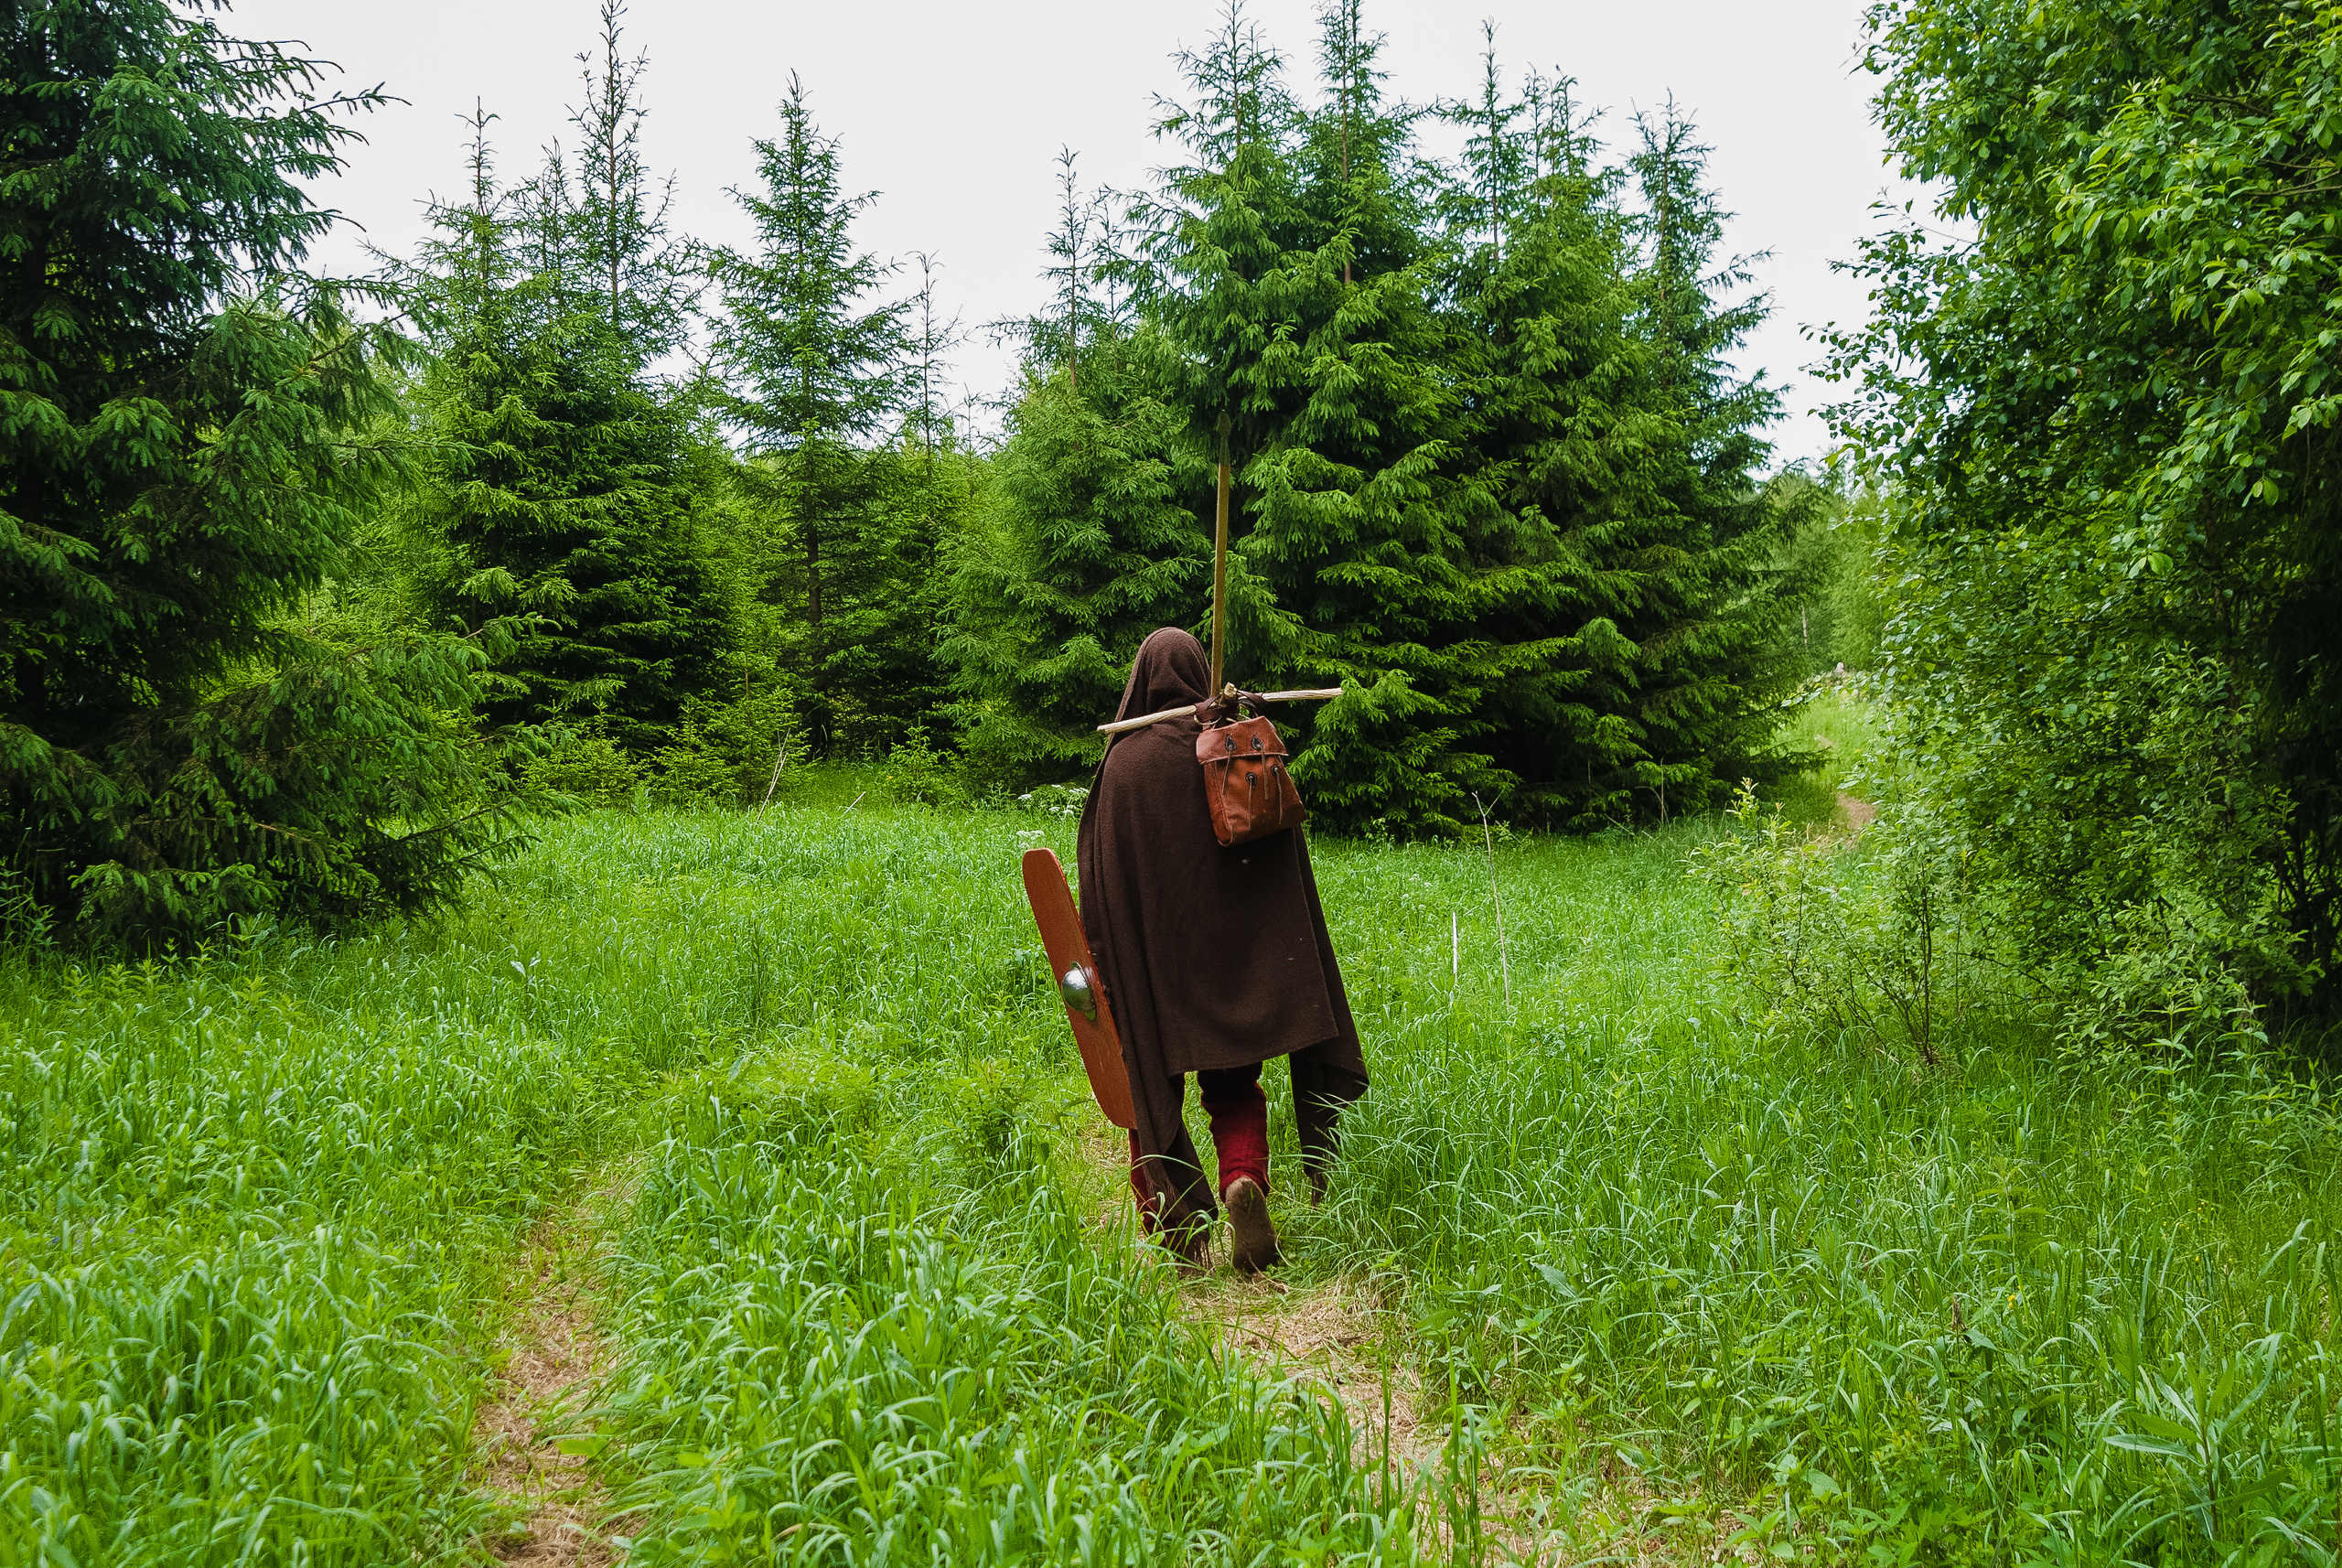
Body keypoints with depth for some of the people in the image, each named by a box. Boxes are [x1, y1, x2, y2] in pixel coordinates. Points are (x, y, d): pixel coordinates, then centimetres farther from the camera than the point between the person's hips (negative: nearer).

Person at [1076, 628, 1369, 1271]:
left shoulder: (1123, 760, -6)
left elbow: (1099, 867, -5)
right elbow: (1283, 844, 1)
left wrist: (1094, 954, -1)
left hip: (1148, 958, -1)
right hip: (1231, 952, 1)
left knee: (1153, 1091, 11)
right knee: (1235, 1088, 13)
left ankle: (1173, 1230, 7)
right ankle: (1245, 1181, -13)